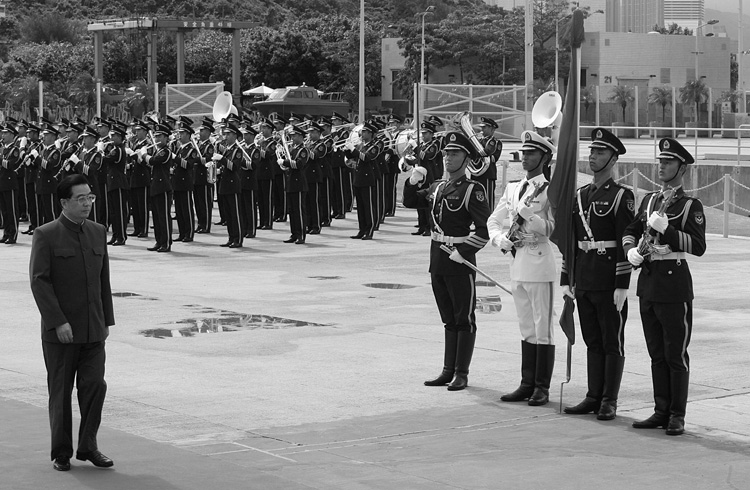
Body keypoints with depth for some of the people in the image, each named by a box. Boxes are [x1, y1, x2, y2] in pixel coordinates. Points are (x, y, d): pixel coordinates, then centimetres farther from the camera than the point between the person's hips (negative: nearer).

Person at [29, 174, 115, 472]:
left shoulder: (98, 233, 9)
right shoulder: (45, 235, -7)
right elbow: (39, 281, -12)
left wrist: (107, 320, 10)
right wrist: (58, 322, -18)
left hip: (93, 330, 4)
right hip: (59, 331, -4)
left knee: (94, 385, -2)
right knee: (61, 392, 5)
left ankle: (88, 447, 12)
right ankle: (61, 453, 16)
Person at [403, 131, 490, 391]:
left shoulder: (473, 190, -10)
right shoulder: (437, 187, 10)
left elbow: (485, 228, -15)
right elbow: (410, 201, 22)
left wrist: (464, 252, -20)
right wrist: (414, 181, 4)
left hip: (460, 262, -7)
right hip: (438, 260, 7)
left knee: (464, 319, 3)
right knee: (449, 320, 14)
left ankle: (461, 374, 8)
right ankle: (448, 371, 20)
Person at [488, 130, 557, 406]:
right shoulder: (513, 189, 14)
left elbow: (551, 228, -13)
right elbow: (493, 220, 17)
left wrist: (527, 213, -23)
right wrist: (501, 238, -1)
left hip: (539, 262, -7)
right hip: (517, 262, 7)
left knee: (542, 328, -2)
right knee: (526, 329, 13)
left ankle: (542, 388, 3)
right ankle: (527, 385, 18)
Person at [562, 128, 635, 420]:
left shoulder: (622, 196, -6)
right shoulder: (580, 195, 13)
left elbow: (626, 243, -11)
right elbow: (570, 240, 14)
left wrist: (622, 286, -15)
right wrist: (566, 280, 10)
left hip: (609, 282, -6)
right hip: (584, 280, 6)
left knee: (612, 342, 2)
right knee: (592, 341, 12)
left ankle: (609, 402, 7)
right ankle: (594, 396, 18)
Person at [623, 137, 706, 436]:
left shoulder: (691, 205, -5)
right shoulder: (650, 200, 14)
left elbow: (698, 246, -14)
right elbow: (631, 230, 22)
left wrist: (666, 229, -22)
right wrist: (630, 249, 1)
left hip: (674, 285, -6)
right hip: (647, 284, 6)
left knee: (676, 355, -1)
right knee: (657, 354, 11)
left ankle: (677, 416, 5)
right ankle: (661, 411, 18)